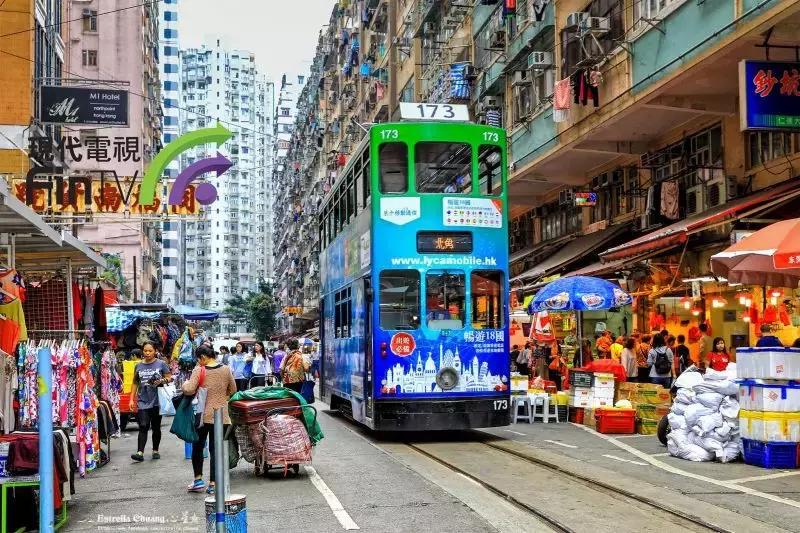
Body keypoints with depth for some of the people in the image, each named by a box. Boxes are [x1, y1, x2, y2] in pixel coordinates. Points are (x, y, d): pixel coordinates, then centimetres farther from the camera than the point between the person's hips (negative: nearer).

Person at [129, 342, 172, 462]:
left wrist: (162, 381, -18)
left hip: (156, 401, -1)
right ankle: (140, 453, -14)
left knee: (156, 427, 10)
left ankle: (155, 451, 22)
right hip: (143, 401, 1)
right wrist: (132, 399, 7)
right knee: (143, 427, -9)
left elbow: (169, 377, 4)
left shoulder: (161, 364, 0)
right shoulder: (138, 366, 7)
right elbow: (135, 383, 12)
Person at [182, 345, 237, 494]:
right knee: (216, 449, 5)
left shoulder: (199, 370, -10)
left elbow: (189, 390, -18)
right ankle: (213, 484, 4)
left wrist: (185, 384, 2)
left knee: (197, 447, 15)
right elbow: (233, 390, 9)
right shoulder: (226, 370, 0)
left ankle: (198, 480, 14)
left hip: (203, 415, -2)